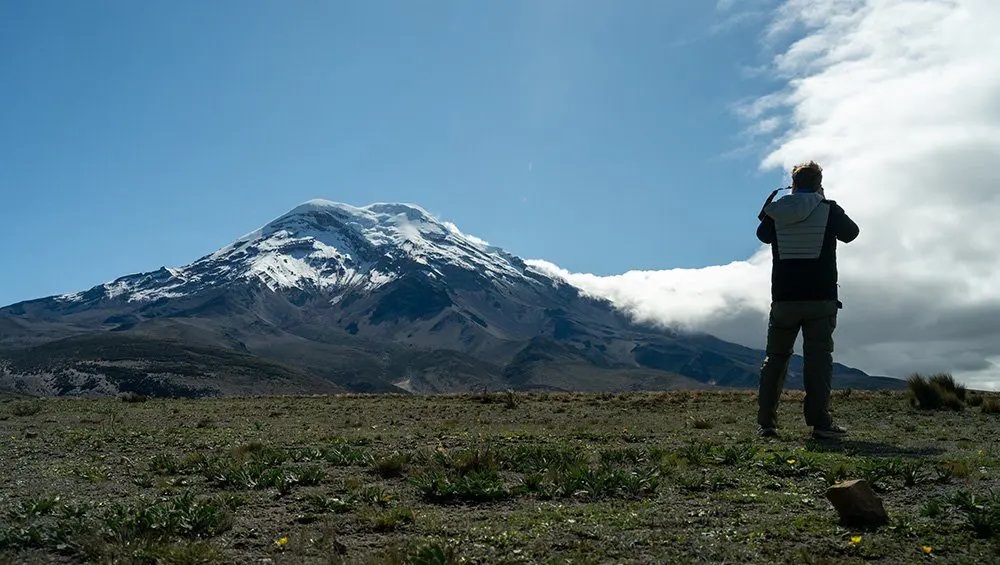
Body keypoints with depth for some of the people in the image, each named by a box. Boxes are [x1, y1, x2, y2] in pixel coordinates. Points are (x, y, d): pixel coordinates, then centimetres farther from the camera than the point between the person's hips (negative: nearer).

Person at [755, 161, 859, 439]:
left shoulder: (776, 211, 3)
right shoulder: (829, 210, -2)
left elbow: (762, 234, 22)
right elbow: (851, 233, 15)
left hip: (783, 298, 2)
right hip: (821, 297, -2)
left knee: (776, 357, 10)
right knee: (818, 357, -1)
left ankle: (766, 421, 9)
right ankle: (820, 422, -7)